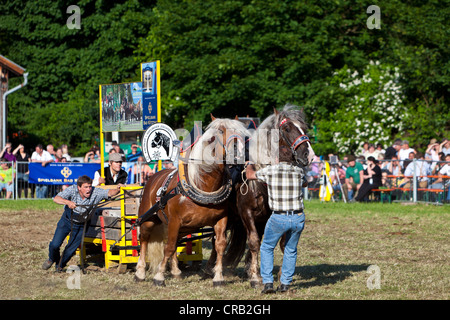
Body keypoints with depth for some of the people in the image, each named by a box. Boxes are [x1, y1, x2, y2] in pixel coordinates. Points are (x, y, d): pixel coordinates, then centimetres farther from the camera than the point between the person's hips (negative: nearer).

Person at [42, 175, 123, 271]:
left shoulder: (95, 192, -21)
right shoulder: (72, 190, -25)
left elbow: (109, 193, -29)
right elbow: (56, 199, -35)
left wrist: (117, 190, -51)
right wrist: (68, 202, -54)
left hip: (81, 225, 1)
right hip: (67, 220, -1)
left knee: (71, 250, 1)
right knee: (54, 245, -5)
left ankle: (60, 265, 33)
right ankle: (52, 259, 31)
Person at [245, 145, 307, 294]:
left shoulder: (270, 170, -3)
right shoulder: (299, 172, 4)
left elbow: (250, 175, 15)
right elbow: (305, 183, 28)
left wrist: (249, 165, 36)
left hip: (278, 218, -2)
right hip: (298, 218, 2)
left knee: (267, 248, 17)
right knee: (291, 251, 22)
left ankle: (268, 283, 6)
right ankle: (285, 283, 19)